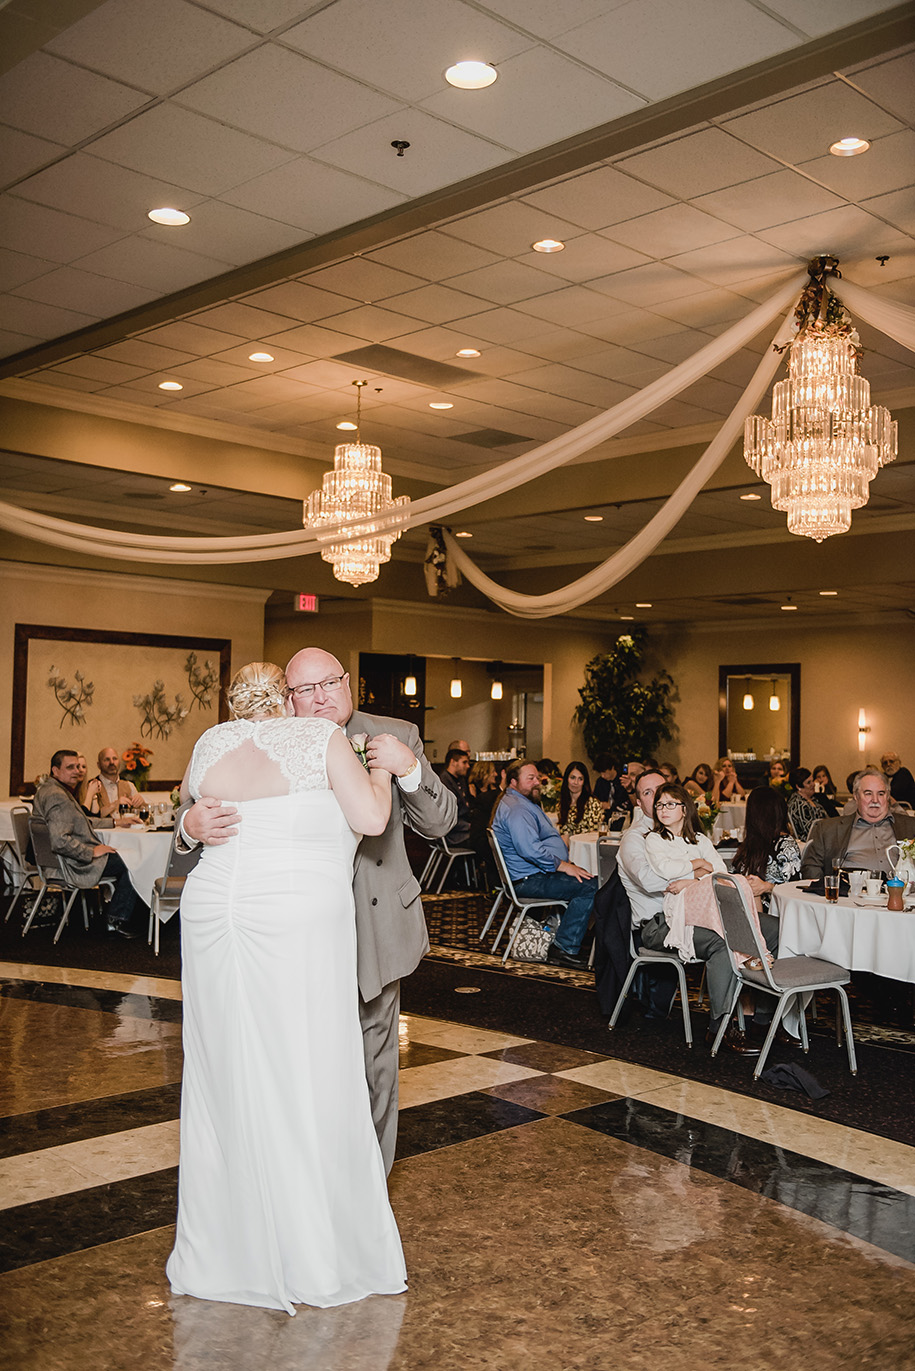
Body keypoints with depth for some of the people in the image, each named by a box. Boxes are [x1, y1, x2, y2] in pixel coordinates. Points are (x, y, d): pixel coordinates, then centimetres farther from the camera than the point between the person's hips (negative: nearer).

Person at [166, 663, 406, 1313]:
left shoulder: (212, 744, 13)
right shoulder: (321, 737, 0)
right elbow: (371, 819, -7)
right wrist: (379, 773, 10)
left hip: (212, 911, 5)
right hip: (299, 921, -5)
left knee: (224, 1081, 13)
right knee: (305, 1080, 3)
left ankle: (221, 1252, 26)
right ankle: (317, 1257, 13)